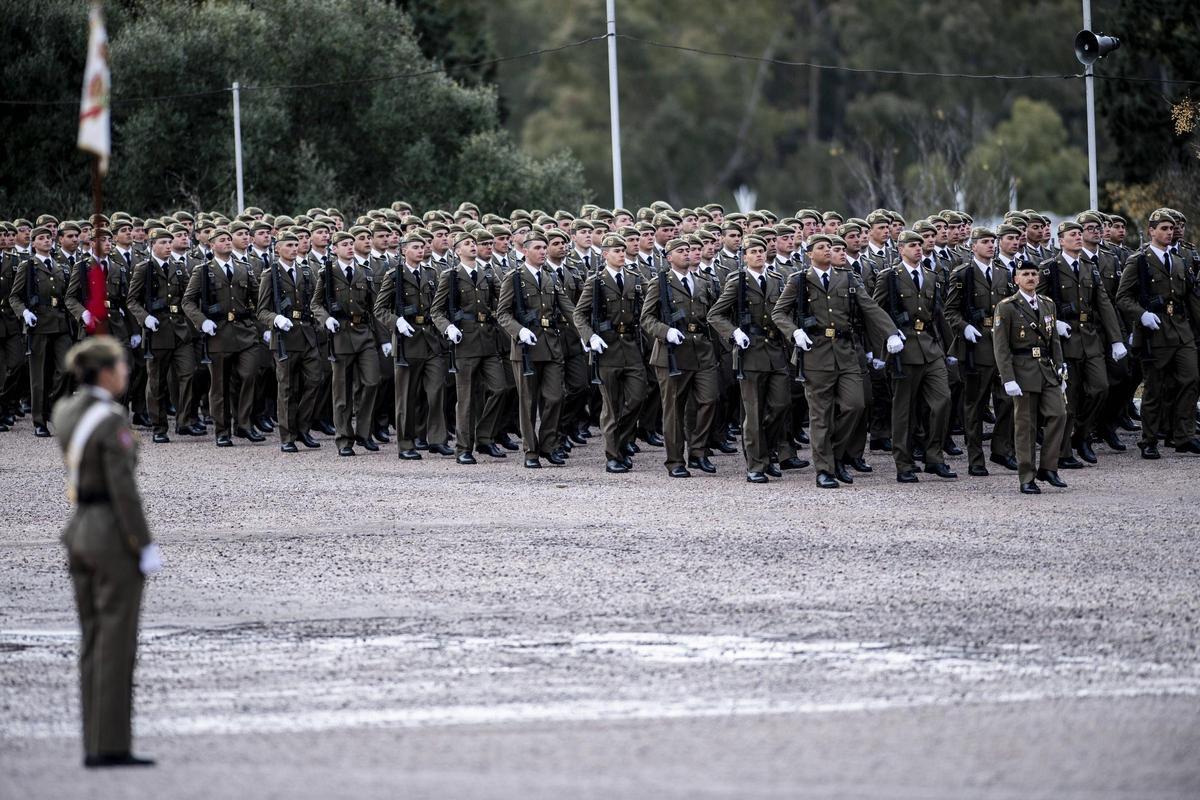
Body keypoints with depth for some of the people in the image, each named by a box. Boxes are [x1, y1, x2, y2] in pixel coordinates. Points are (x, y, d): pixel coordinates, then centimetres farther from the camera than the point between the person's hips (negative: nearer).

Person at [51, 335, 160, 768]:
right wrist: (146, 548, -16)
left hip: (81, 534, 8)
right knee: (117, 645, -4)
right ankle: (113, 747, -4)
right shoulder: (112, 421, -17)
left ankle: (95, 747, 9)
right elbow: (123, 489, -20)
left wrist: (94, 365, 20)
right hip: (116, 535, -8)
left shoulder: (63, 412, 7)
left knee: (94, 642, 10)